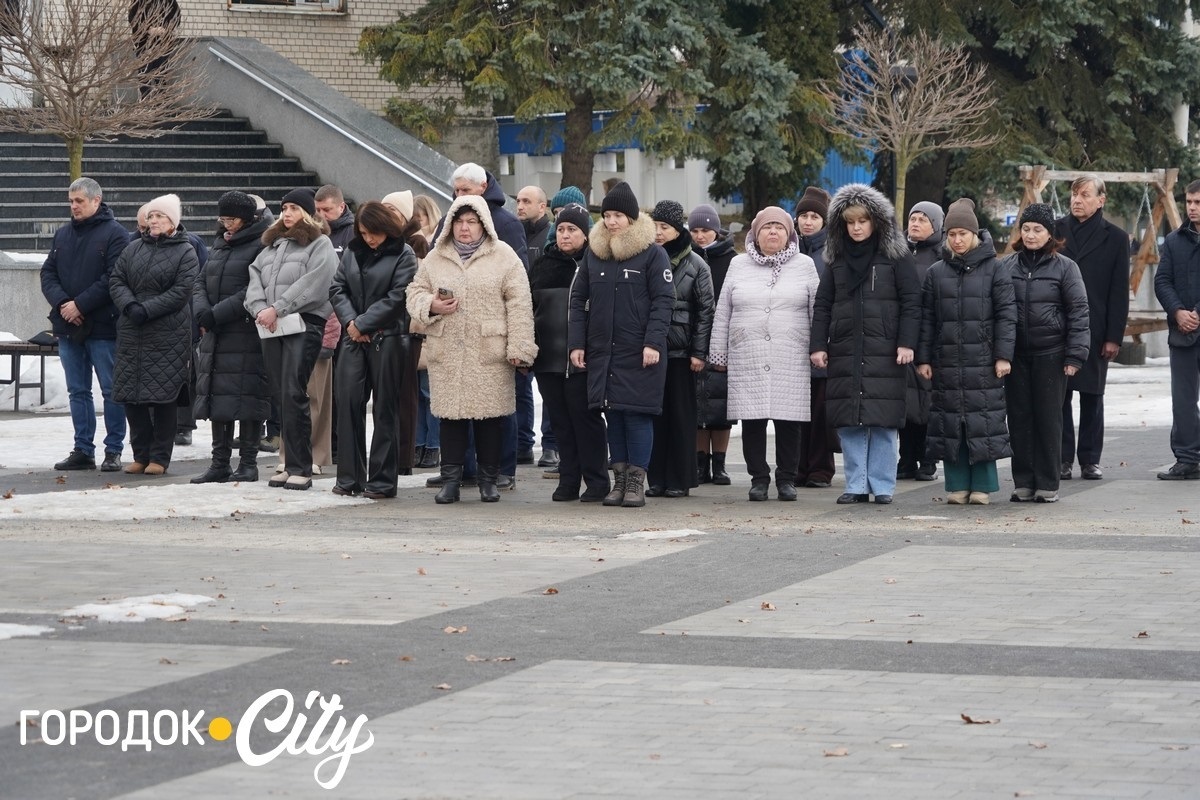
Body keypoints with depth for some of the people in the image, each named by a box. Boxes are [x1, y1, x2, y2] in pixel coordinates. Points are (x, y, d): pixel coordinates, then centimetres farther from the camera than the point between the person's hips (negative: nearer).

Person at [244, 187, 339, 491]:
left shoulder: (320, 245, 1)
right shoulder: (272, 244, 23)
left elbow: (312, 285, -12)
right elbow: (255, 276, 13)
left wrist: (277, 309, -15)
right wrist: (260, 309, -6)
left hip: (304, 326, -7)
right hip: (271, 329, 7)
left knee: (293, 395, -13)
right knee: (281, 396, 5)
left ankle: (300, 468, -11)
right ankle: (291, 464, 10)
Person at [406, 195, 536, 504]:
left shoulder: (504, 256, 3)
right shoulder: (435, 258, 13)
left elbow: (519, 304, -2)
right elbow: (415, 292, 18)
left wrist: (519, 348, -9)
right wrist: (431, 306, -6)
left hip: (490, 352, -2)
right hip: (446, 352, 2)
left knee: (490, 415, 0)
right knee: (451, 415, 2)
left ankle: (488, 480, 11)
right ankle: (450, 480, 8)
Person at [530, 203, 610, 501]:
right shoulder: (544, 264, 13)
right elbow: (528, 307, 17)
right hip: (548, 358, 5)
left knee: (585, 417, -3)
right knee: (560, 421, 7)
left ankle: (596, 481, 3)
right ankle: (568, 481, 13)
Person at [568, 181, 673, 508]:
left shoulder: (653, 254, -2)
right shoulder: (593, 253, 11)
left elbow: (663, 300, -6)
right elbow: (579, 299, 12)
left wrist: (653, 342, -15)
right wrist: (576, 343, 4)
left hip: (639, 353, -4)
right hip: (601, 350, 4)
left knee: (637, 414, -4)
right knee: (612, 414, 6)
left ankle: (637, 481, 0)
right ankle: (620, 478, 12)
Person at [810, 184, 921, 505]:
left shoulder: (896, 256, 2)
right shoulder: (836, 258, 13)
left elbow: (911, 301, -1)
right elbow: (822, 305, 13)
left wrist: (906, 343, -9)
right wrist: (818, 345, 5)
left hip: (884, 352, -3)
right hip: (844, 352, 3)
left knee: (883, 421, -4)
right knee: (848, 423, 1)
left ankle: (882, 486, 3)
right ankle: (856, 485, 6)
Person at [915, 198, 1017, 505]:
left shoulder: (993, 269, 3)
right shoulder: (935, 273, 11)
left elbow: (1006, 314, 0)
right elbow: (926, 318, 11)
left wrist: (1004, 355, -7)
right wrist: (923, 358, 5)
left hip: (984, 361, -3)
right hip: (947, 361, 3)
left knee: (984, 420, -3)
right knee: (950, 422, 2)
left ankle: (982, 486, 3)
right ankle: (957, 485, 9)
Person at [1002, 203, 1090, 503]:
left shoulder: (1064, 267, 0)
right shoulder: (1007, 266, 7)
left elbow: (1078, 311, -2)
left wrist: (1075, 355, -8)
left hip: (1050, 354, -3)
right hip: (1016, 354, 3)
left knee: (1049, 418, 1)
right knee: (1019, 418, 4)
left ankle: (1048, 484, 6)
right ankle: (1023, 482, 10)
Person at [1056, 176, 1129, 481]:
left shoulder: (1115, 238, 4)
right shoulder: (1056, 230, 6)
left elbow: (1119, 292, 3)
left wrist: (1114, 337, -3)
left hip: (1094, 330, -1)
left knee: (1092, 395, 5)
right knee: (1058, 395, -1)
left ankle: (1090, 459, 11)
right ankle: (1062, 458, 5)